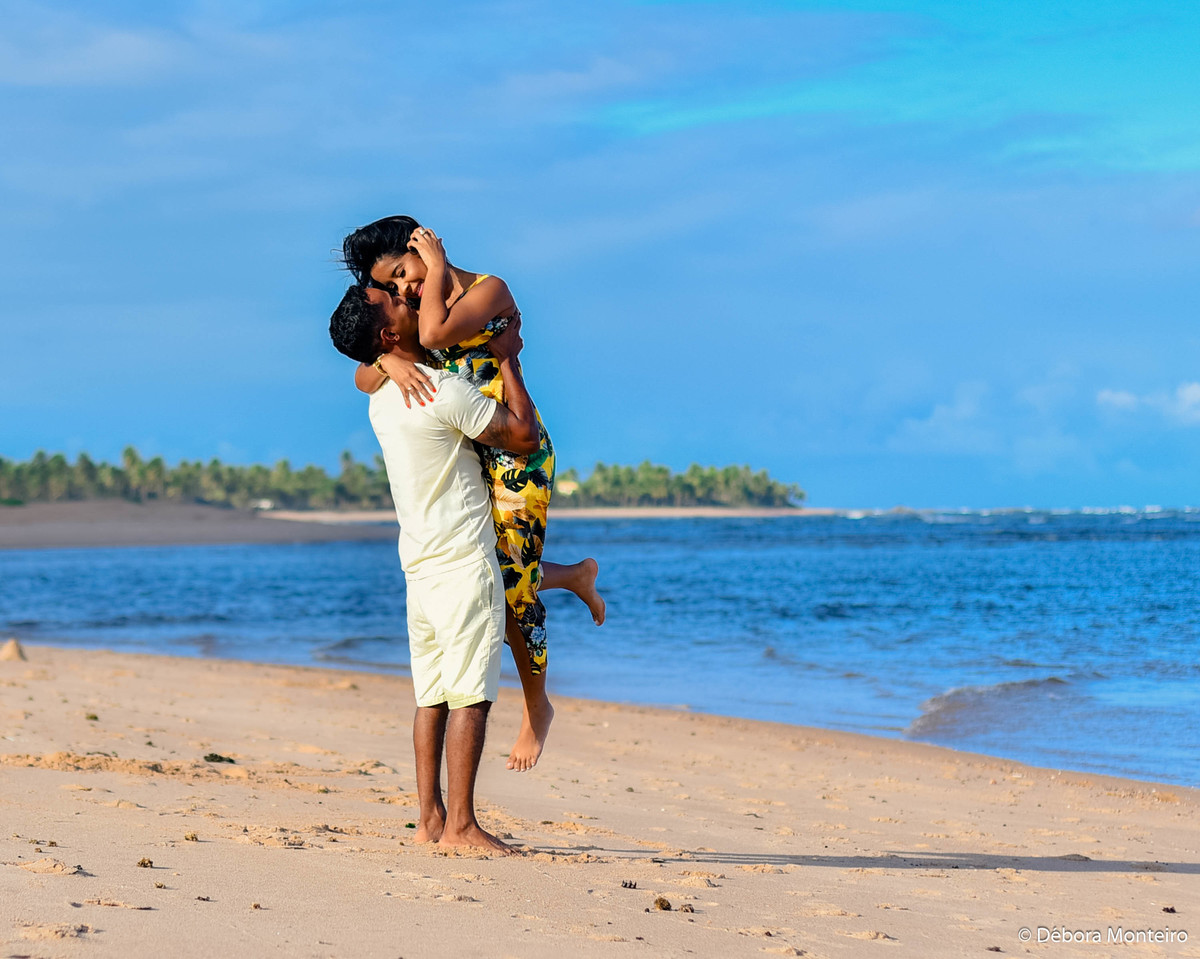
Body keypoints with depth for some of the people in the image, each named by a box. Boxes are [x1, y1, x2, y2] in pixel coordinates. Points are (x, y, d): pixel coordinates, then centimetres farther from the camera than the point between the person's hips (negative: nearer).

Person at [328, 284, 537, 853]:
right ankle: (461, 824, -9)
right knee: (471, 694, -8)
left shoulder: (382, 400, 11)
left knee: (432, 695, 9)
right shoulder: (445, 390, -16)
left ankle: (432, 820, 9)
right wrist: (507, 359, -1)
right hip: (463, 560, -8)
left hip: (420, 564, 8)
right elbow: (523, 436, -12)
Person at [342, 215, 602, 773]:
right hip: (465, 457, 7)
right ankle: (573, 575, 35)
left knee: (511, 583, -6)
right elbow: (364, 378, 1)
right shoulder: (421, 309, 10)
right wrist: (391, 361, -22)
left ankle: (537, 706, 11)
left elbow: (434, 335, -28)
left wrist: (437, 268, -14)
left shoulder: (489, 290, -9)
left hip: (516, 452, -7)